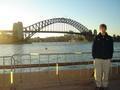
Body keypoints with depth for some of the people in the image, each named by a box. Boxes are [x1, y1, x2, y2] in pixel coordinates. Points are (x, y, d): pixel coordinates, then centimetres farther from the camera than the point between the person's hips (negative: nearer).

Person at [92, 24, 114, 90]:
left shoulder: (109, 38, 5)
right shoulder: (96, 38, 3)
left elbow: (111, 49, 7)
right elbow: (93, 49, 3)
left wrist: (110, 57, -1)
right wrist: (94, 57, -4)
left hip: (107, 59, 1)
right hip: (98, 59, -1)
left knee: (106, 73, 6)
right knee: (98, 73, 2)